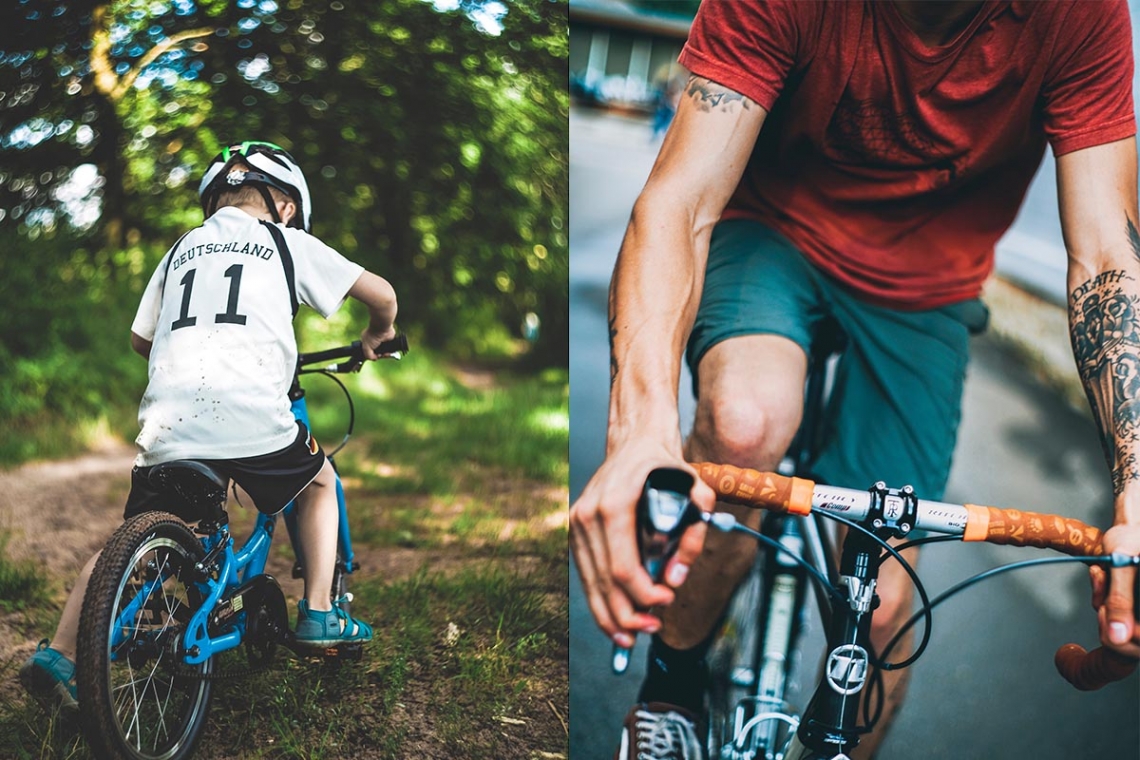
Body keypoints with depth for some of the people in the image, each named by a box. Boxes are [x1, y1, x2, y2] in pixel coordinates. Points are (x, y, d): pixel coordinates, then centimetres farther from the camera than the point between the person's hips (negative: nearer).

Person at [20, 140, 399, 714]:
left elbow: (141, 338, 29)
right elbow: (381, 294, 15)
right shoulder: (287, 244, 14)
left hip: (168, 423, 3)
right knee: (320, 482, 25)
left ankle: (58, 655, 8)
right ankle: (319, 614, 18)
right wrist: (375, 338, 37)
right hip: (253, 418, -3)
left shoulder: (183, 249, 25)